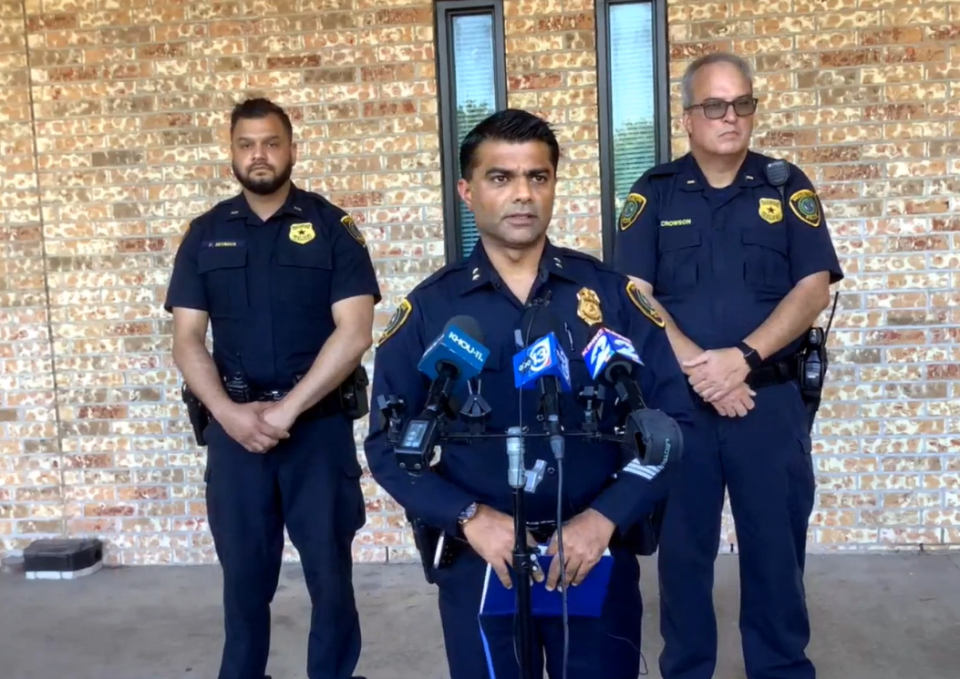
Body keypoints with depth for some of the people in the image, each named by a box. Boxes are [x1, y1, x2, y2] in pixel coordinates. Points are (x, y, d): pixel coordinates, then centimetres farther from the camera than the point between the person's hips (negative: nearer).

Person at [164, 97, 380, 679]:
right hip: (233, 425, 2)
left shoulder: (332, 226, -1)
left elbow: (354, 333, -10)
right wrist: (230, 413, -12)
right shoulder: (205, 234, 7)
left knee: (330, 568, 6)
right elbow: (187, 340, 3)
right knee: (244, 571, 11)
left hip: (319, 422, -2)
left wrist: (286, 410, -15)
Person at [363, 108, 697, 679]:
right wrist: (469, 519, -15)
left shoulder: (611, 293, 0)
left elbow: (672, 421, -2)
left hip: (597, 558, 1)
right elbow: (388, 444, -2)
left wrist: (606, 518, -14)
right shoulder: (427, 309, -1)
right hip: (479, 562, 0)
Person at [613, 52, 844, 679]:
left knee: (777, 544, 9)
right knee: (683, 545, 10)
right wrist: (699, 369, -15)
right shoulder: (654, 194, 4)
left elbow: (814, 288, -3)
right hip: (676, 399, 0)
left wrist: (742, 358, -15)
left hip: (772, 397, 0)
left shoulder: (788, 186, 5)